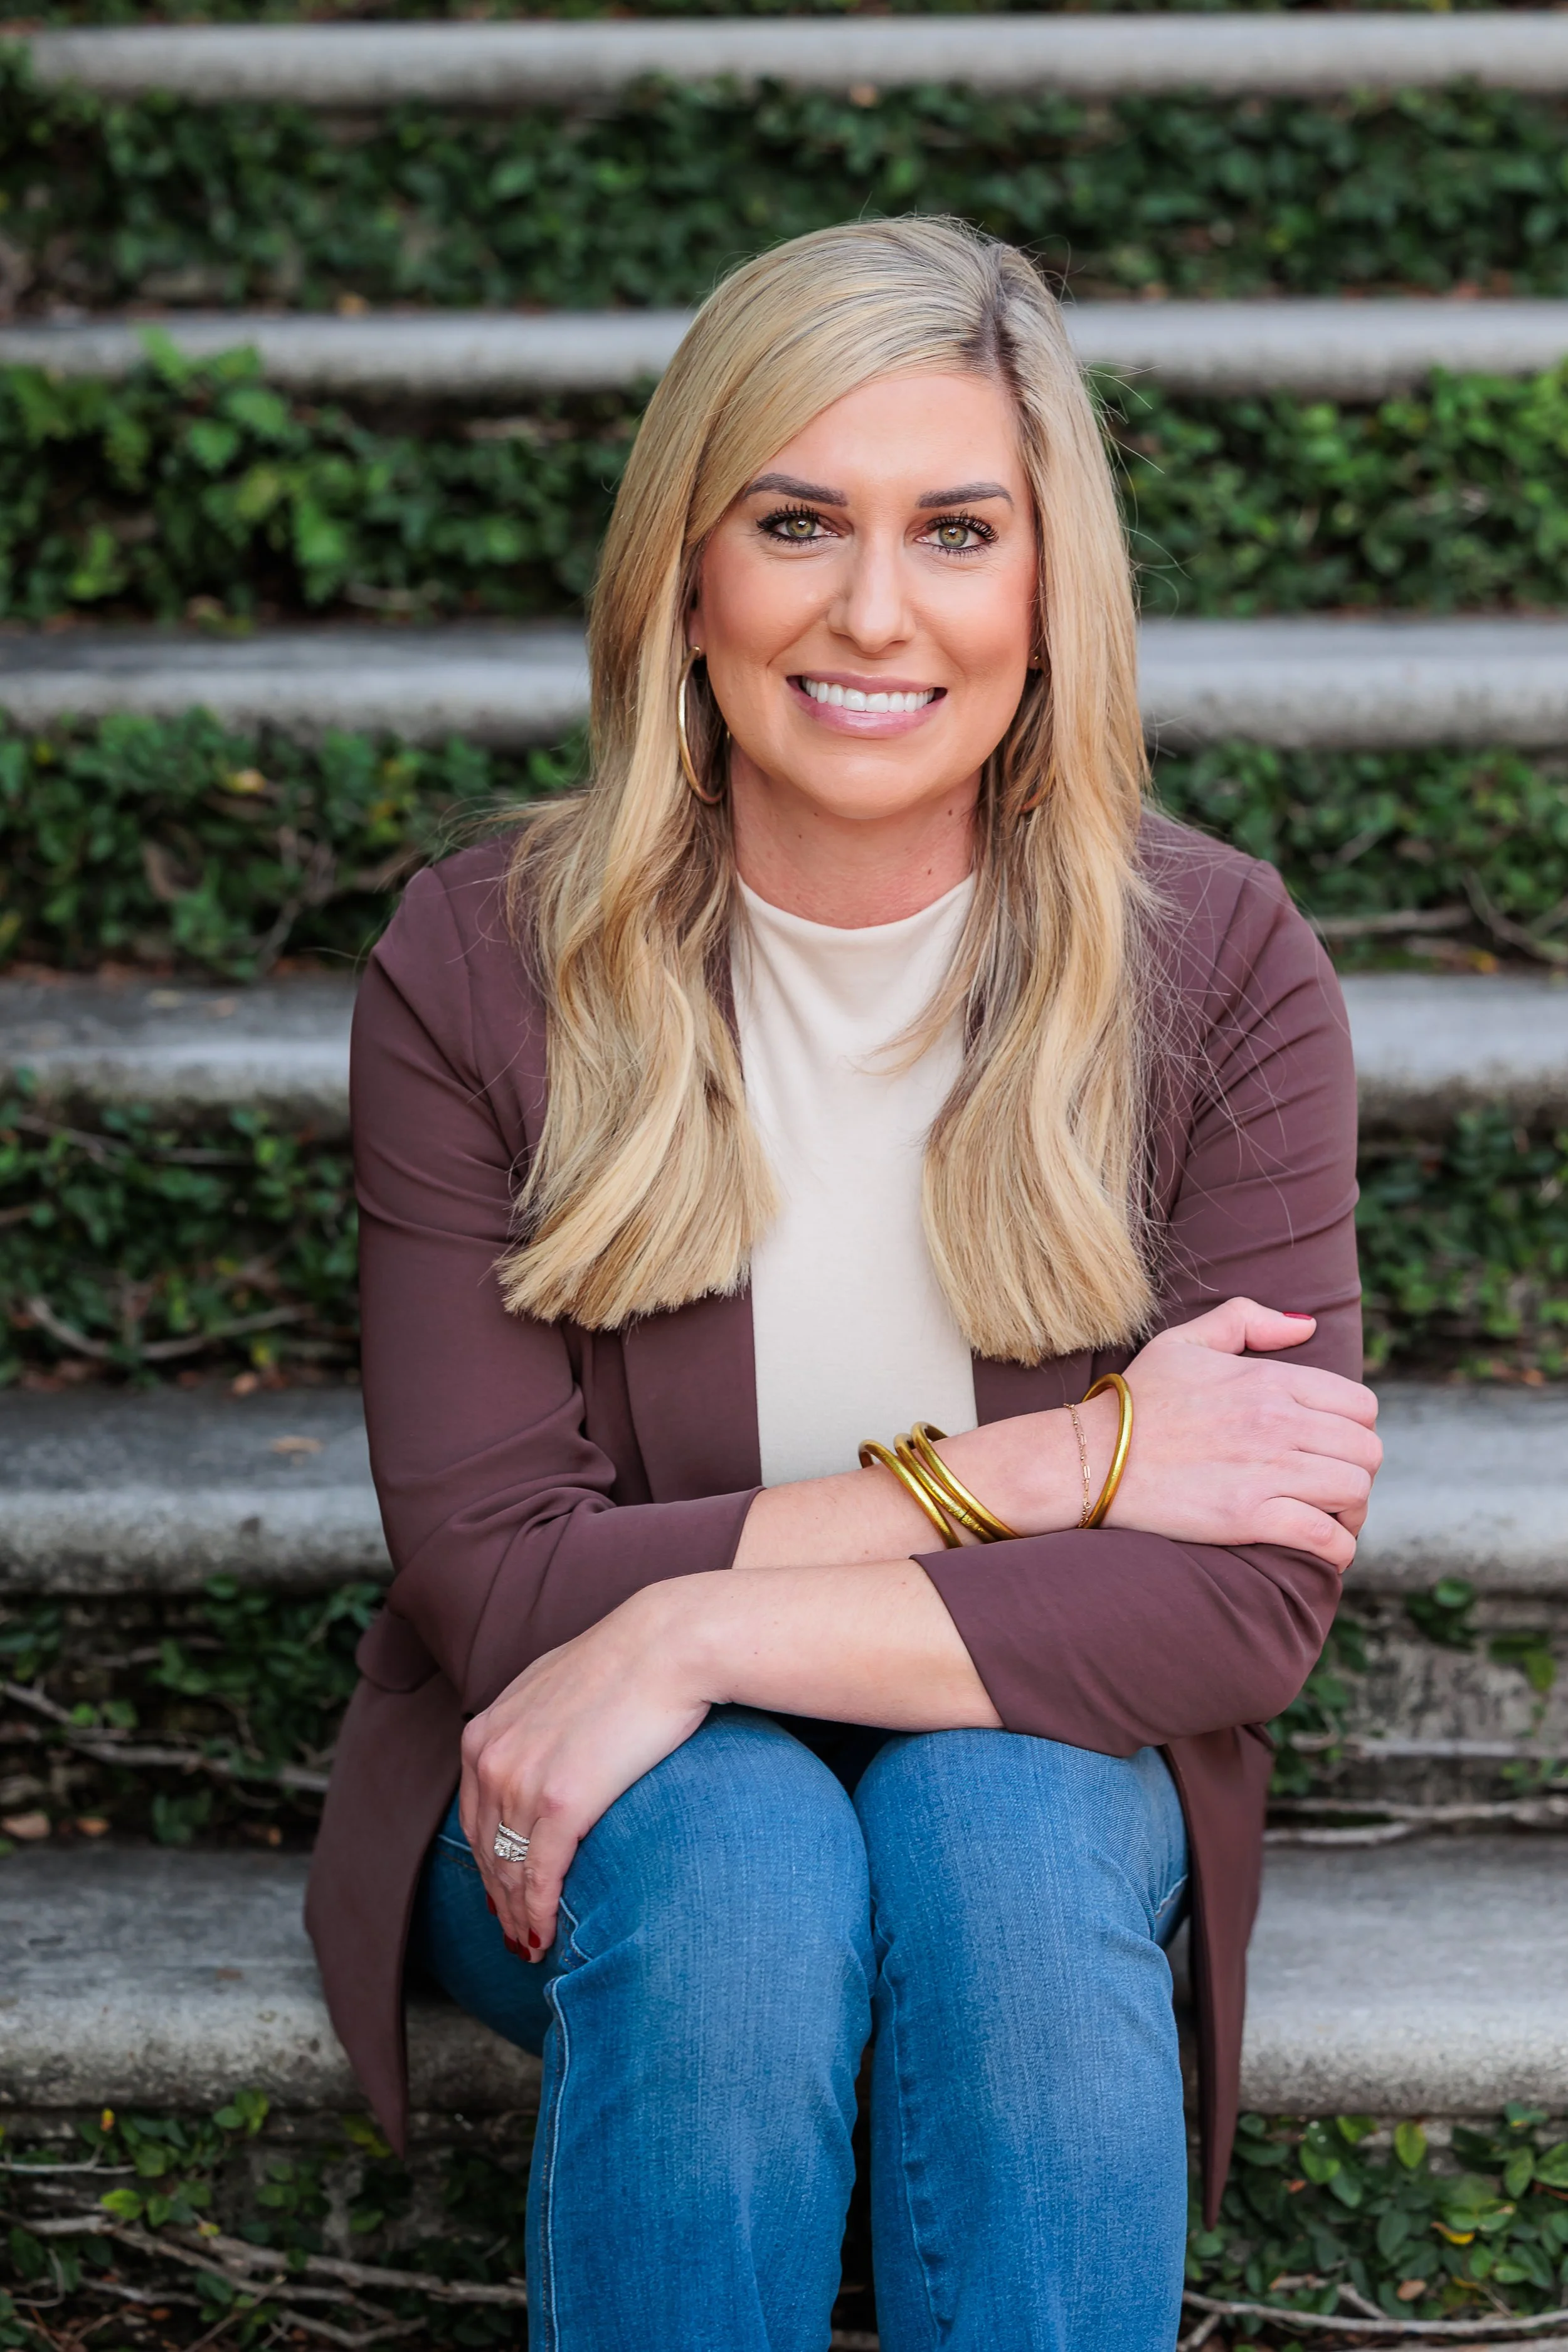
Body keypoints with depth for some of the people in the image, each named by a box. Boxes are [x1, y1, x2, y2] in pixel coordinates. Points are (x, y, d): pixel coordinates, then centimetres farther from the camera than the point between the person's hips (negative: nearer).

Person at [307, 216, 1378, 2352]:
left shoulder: (1219, 967, -10)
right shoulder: (478, 972, -11)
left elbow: (1257, 1593, -17)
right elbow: (493, 1577, -15)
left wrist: (699, 1629, -25)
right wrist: (1034, 1471, -20)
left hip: (1045, 1770, 1)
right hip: (596, 1802, 0)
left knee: (999, 1826, -32)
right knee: (735, 1864, -33)